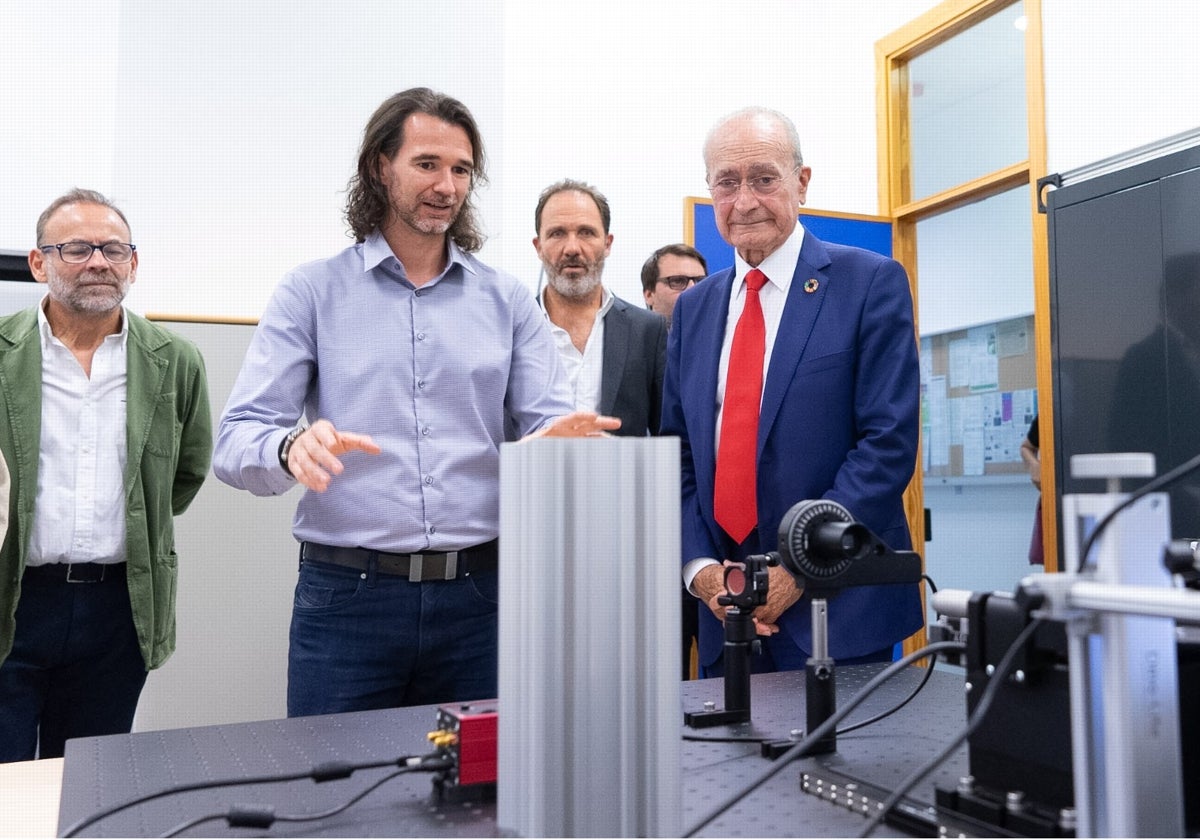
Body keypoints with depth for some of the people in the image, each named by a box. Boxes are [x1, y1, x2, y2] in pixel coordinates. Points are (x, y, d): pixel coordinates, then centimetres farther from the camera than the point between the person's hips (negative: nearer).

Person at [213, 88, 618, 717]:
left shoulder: (507, 301, 10)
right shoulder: (311, 292, 3)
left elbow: (547, 423, 3)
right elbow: (237, 440, -4)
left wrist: (557, 442, -21)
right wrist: (292, 448, -27)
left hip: (479, 592, 2)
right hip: (346, 594, -1)